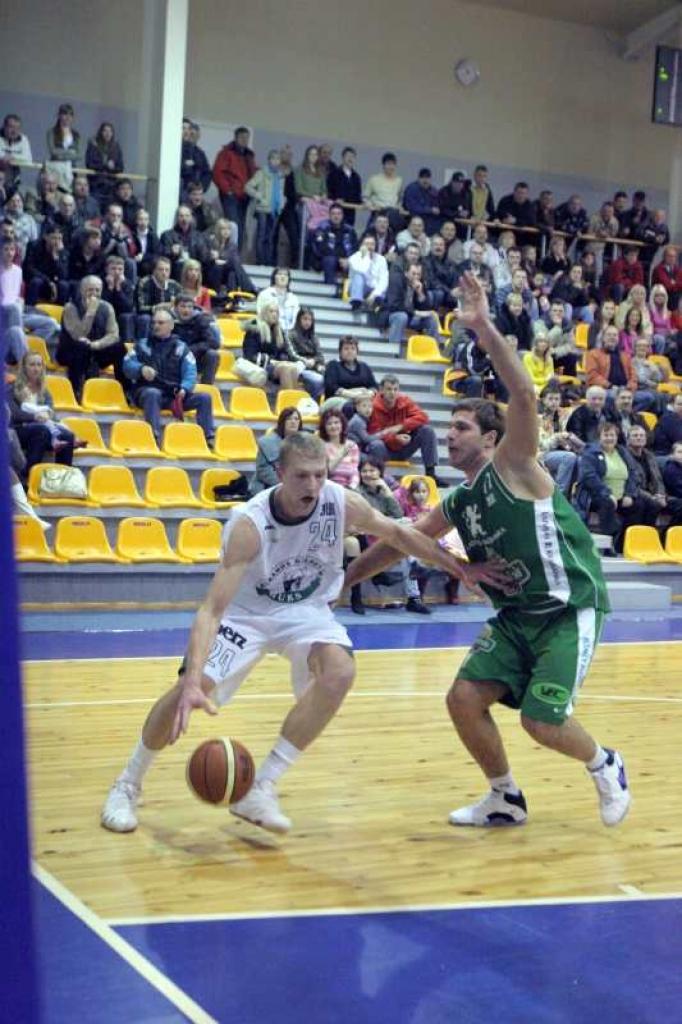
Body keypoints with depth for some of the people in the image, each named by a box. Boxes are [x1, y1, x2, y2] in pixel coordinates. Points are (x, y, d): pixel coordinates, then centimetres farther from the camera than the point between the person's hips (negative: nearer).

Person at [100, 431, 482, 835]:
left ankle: (261, 789, -15)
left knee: (340, 673, -26)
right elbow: (213, 608, -36)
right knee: (186, 692, -15)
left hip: (306, 611, 3)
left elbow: (398, 534, 0)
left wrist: (460, 567, 3)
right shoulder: (249, 524, -32)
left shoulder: (343, 503, -22)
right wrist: (192, 684, -49)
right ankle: (127, 785, 13)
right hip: (246, 613, -2)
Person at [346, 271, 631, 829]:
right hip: (517, 615, 7)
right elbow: (399, 542, 19)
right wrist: (341, 581, 20)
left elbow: (524, 395, -29)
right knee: (465, 699, -5)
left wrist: (484, 327, -34)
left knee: (542, 721, -14)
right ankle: (507, 800, 16)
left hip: (571, 609, -7)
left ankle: (606, 766, 19)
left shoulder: (513, 467, -12)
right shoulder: (455, 505, 8)